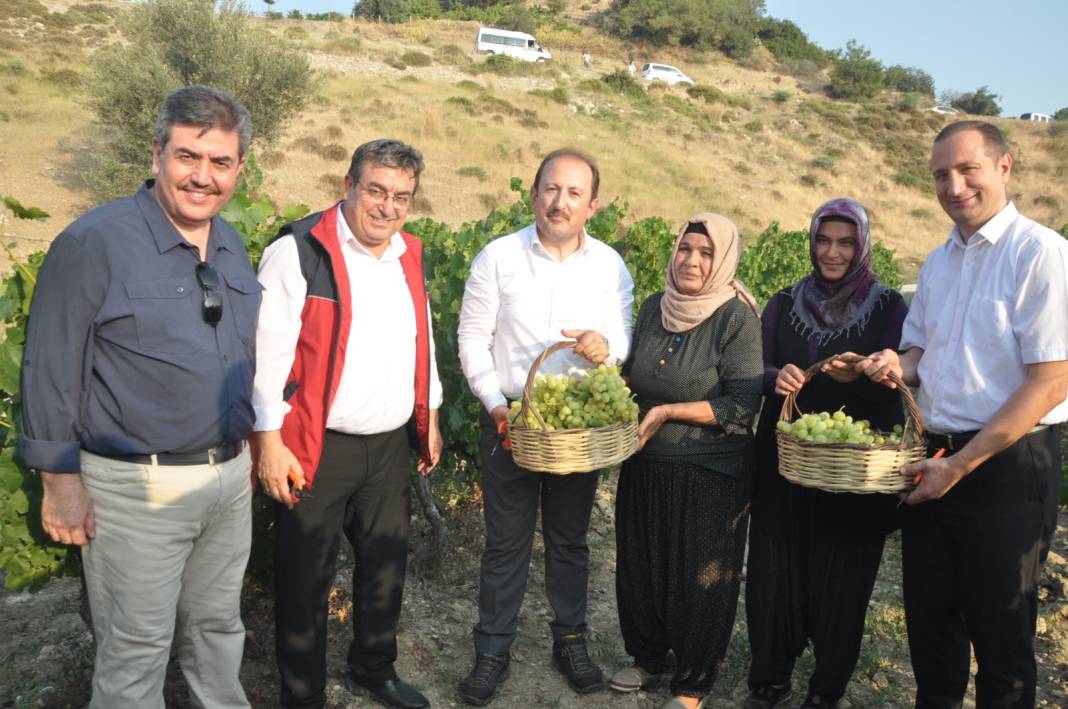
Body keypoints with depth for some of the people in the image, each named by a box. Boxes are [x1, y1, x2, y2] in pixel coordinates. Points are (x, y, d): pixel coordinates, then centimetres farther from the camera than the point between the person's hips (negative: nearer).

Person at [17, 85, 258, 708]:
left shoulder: (232, 247, 7)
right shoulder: (94, 242, -13)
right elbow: (51, 371, -11)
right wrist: (61, 481, -9)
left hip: (231, 480, 6)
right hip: (136, 489, -6)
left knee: (219, 626, 20)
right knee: (137, 650, 9)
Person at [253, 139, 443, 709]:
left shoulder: (409, 257, 9)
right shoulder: (299, 251, -12)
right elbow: (268, 352, -14)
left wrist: (430, 419, 19)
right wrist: (269, 442, -15)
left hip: (390, 447, 7)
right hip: (318, 449, -6)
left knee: (385, 566, 18)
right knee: (306, 579, 6)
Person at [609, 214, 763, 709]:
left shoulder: (737, 318, -13)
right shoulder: (654, 307, 3)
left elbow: (743, 405, -17)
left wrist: (668, 412, -19)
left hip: (708, 476, -5)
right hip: (645, 467, 6)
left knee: (698, 579, 9)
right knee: (641, 566, 18)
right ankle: (648, 658, 42)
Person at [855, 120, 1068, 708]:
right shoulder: (936, 264, 11)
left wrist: (961, 464, -17)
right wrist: (899, 365, -3)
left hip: (1006, 464, -6)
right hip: (935, 461, 6)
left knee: (1000, 632, 8)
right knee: (930, 616, 16)